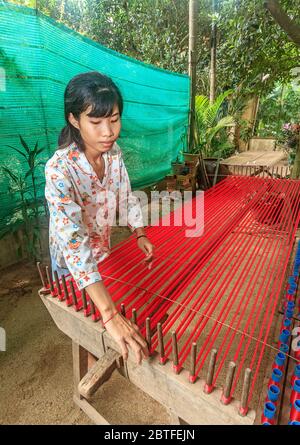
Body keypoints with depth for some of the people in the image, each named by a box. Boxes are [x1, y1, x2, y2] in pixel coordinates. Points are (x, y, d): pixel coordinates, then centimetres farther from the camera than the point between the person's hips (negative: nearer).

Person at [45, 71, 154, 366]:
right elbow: (73, 241, -46)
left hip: (103, 246, 5)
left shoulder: (113, 151, -16)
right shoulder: (59, 170, -36)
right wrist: (110, 315, -51)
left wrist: (140, 234, -14)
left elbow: (126, 194, -3)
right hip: (72, 260, -5)